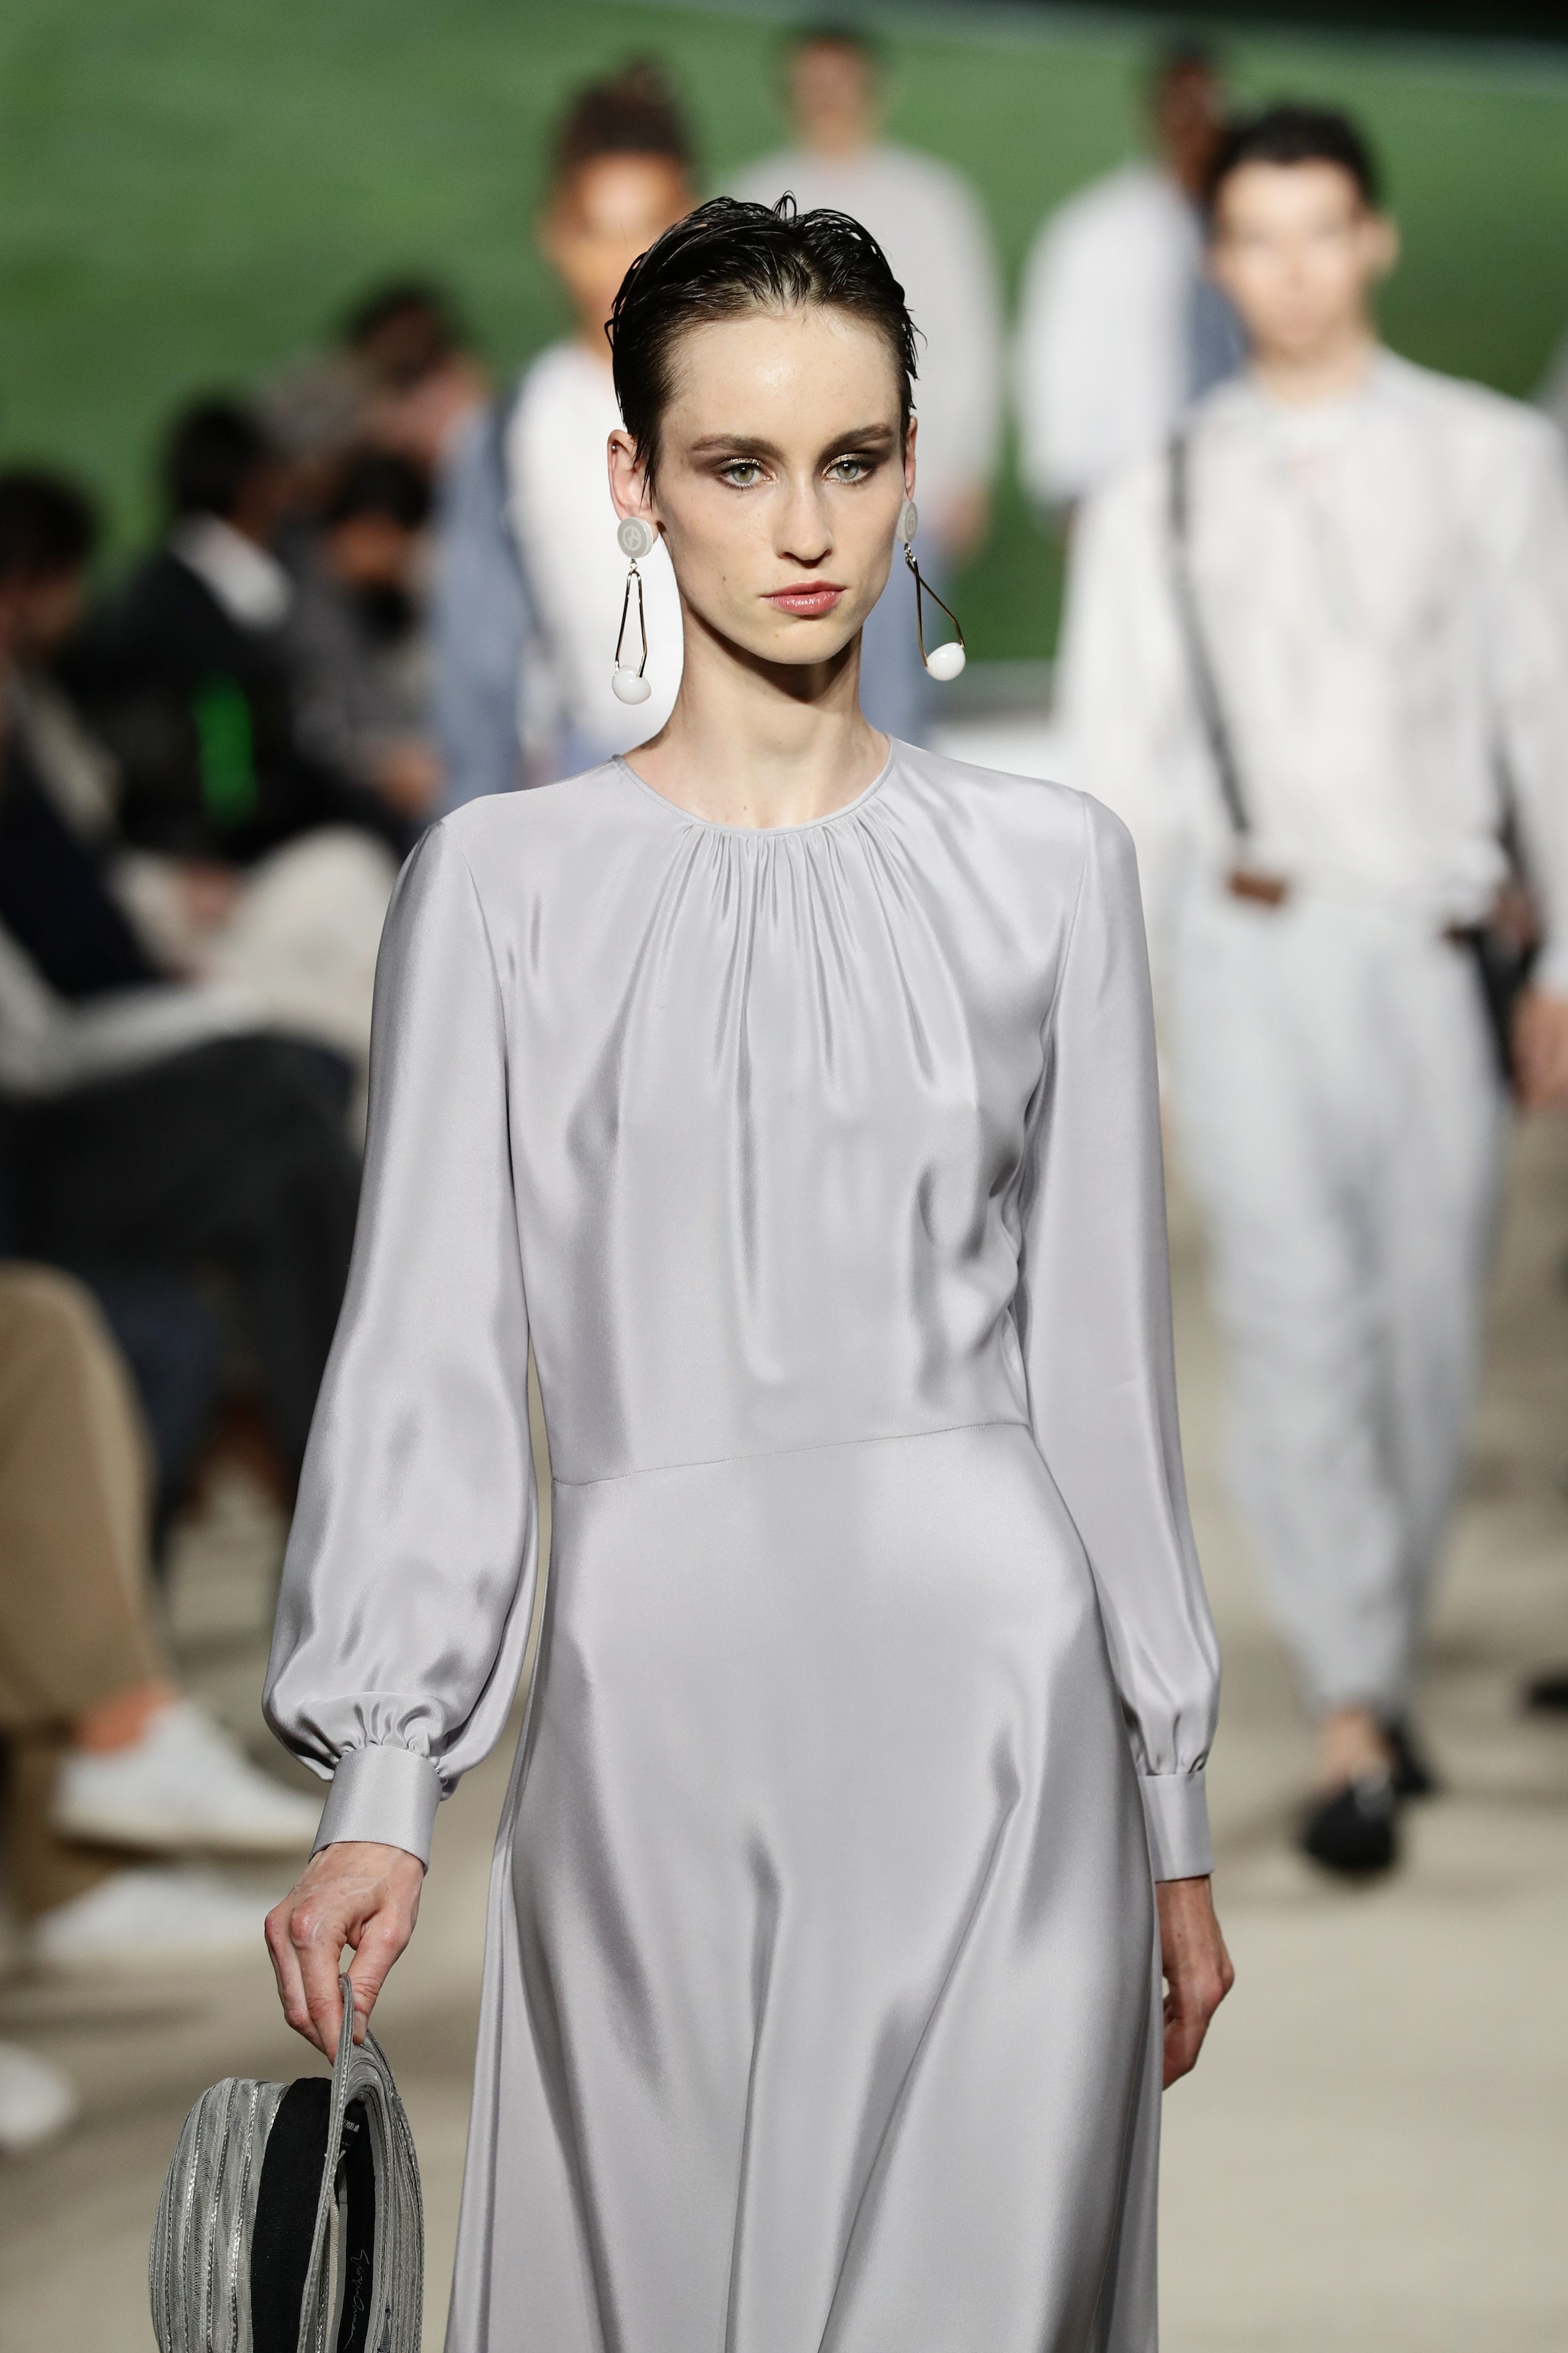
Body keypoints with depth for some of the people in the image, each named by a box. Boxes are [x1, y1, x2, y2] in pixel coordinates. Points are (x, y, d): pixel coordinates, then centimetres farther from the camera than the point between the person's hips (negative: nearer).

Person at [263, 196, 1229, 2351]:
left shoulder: (1048, 867, 6)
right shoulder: (509, 881, 3)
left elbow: (1104, 1357, 9)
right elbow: (434, 1357, 1)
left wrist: (1173, 1817, 10)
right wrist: (378, 1790, -7)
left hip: (988, 1705, 0)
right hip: (657, 1695, 0)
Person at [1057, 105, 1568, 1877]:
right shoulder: (1157, 503, 8)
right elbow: (1115, 769, 7)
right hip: (1251, 945, -1)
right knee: (1297, 1321, -13)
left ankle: (1377, 1676, 20)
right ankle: (1355, 1724, -17)